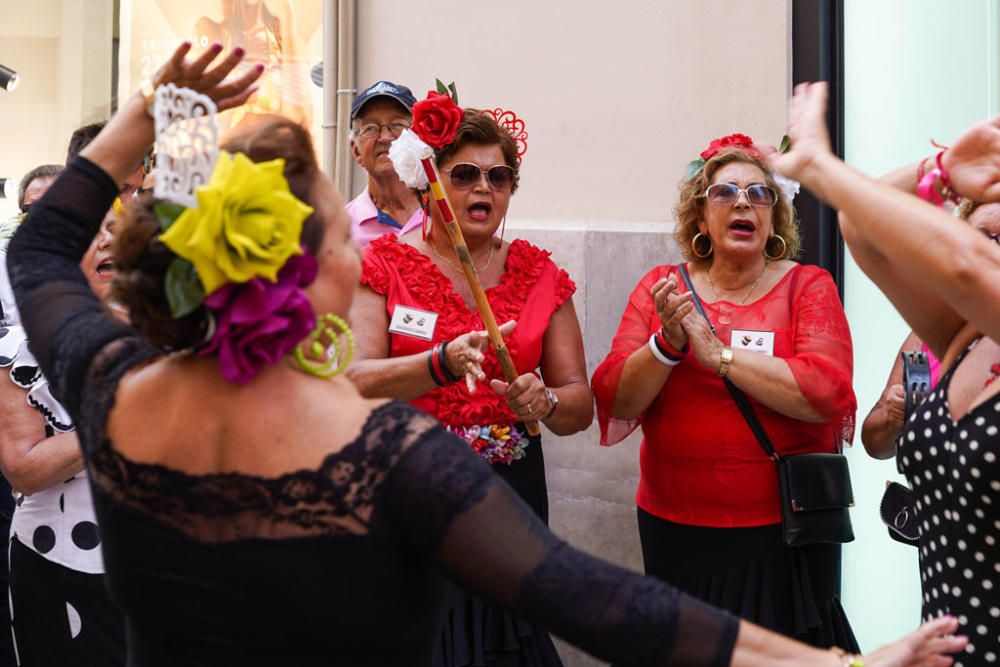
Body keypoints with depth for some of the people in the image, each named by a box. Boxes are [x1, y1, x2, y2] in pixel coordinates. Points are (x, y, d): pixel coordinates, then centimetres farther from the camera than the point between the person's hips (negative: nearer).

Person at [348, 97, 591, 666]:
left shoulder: (540, 274, 8)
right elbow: (351, 381, -14)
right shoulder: (385, 266, 0)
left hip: (510, 496, 2)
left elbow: (582, 402, 6)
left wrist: (545, 402, -17)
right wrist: (443, 363, -29)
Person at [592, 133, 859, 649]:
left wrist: (718, 352, -16)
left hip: (783, 534, -2)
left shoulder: (807, 287, -1)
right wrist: (667, 343, -19)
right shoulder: (662, 287, 4)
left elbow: (827, 393, -17)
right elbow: (613, 402, -3)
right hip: (676, 530, 2)